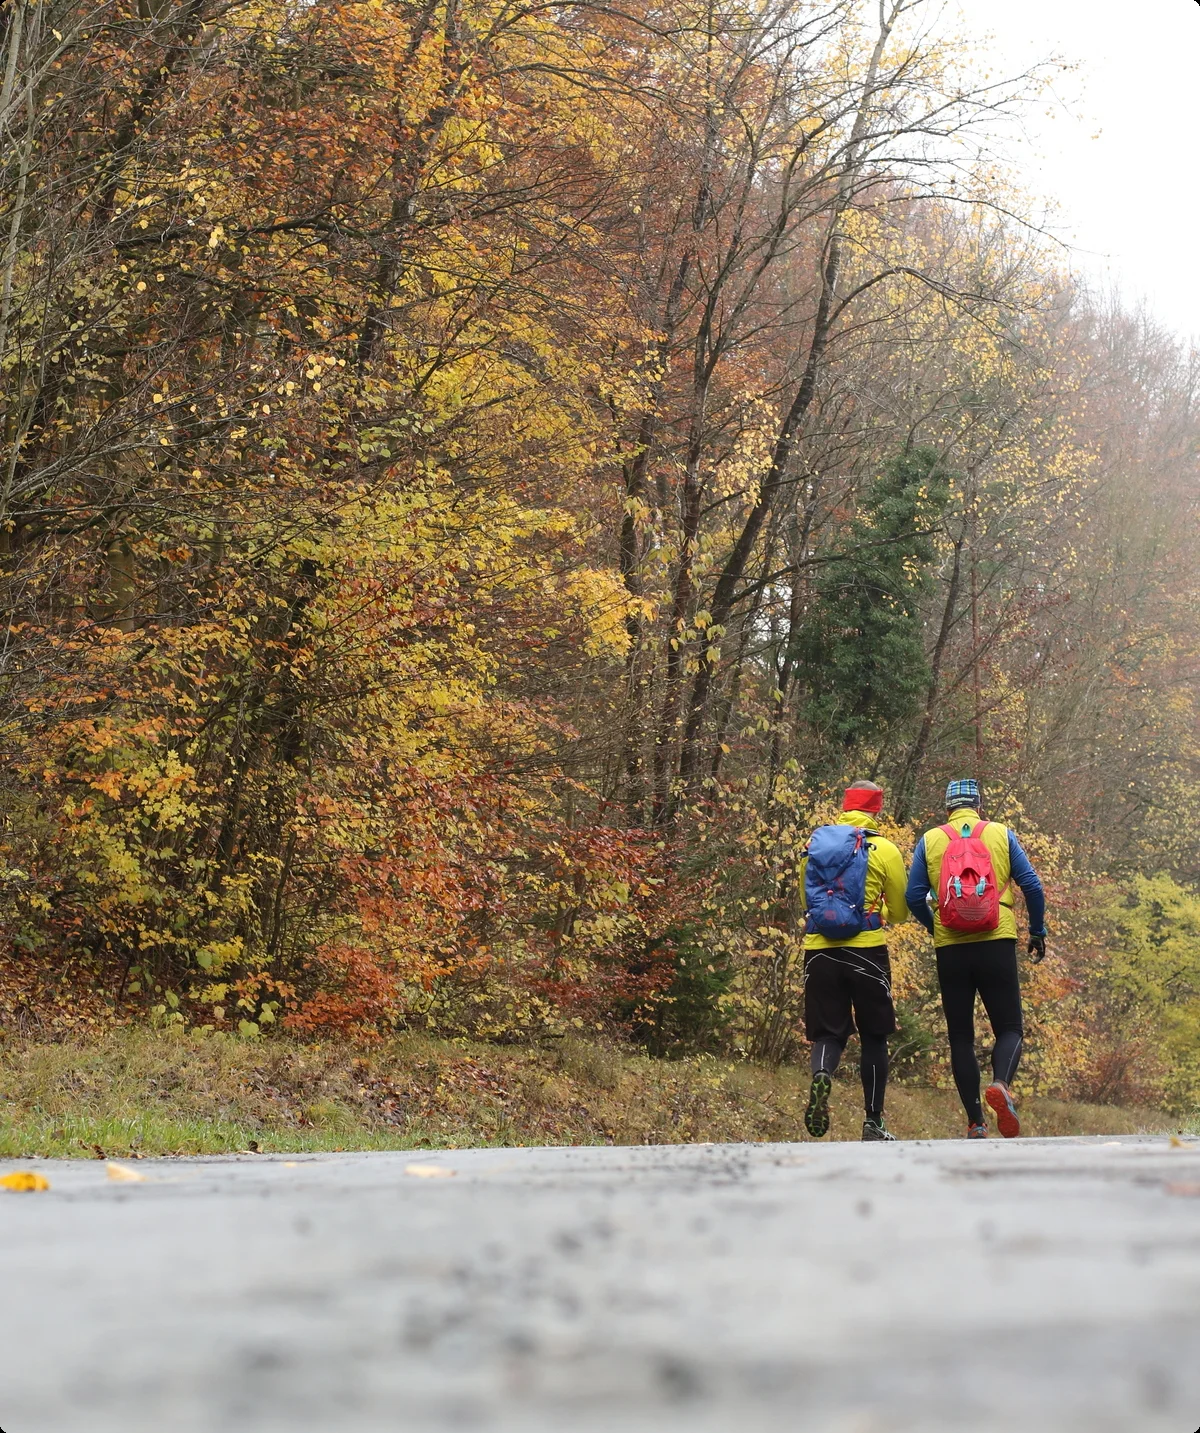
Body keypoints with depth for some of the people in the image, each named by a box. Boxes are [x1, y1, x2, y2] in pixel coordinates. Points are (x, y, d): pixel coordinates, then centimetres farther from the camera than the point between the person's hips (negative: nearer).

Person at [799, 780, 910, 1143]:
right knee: (874, 1036, 11)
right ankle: (873, 1122, 13)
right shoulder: (885, 850, -1)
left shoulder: (814, 845, 8)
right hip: (867, 950, -2)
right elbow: (900, 912, 7)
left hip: (819, 950, 2)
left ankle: (821, 1075, -25)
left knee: (829, 1032, 8)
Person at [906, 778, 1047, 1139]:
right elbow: (1032, 885, 2)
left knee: (960, 1036, 9)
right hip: (997, 945, -1)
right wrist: (1037, 931, 14)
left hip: (950, 949, 1)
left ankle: (975, 1123, 4)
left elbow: (914, 896, 2)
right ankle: (1001, 1084, -25)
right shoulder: (1001, 834, 7)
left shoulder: (930, 841, 8)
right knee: (1009, 1028, 6)